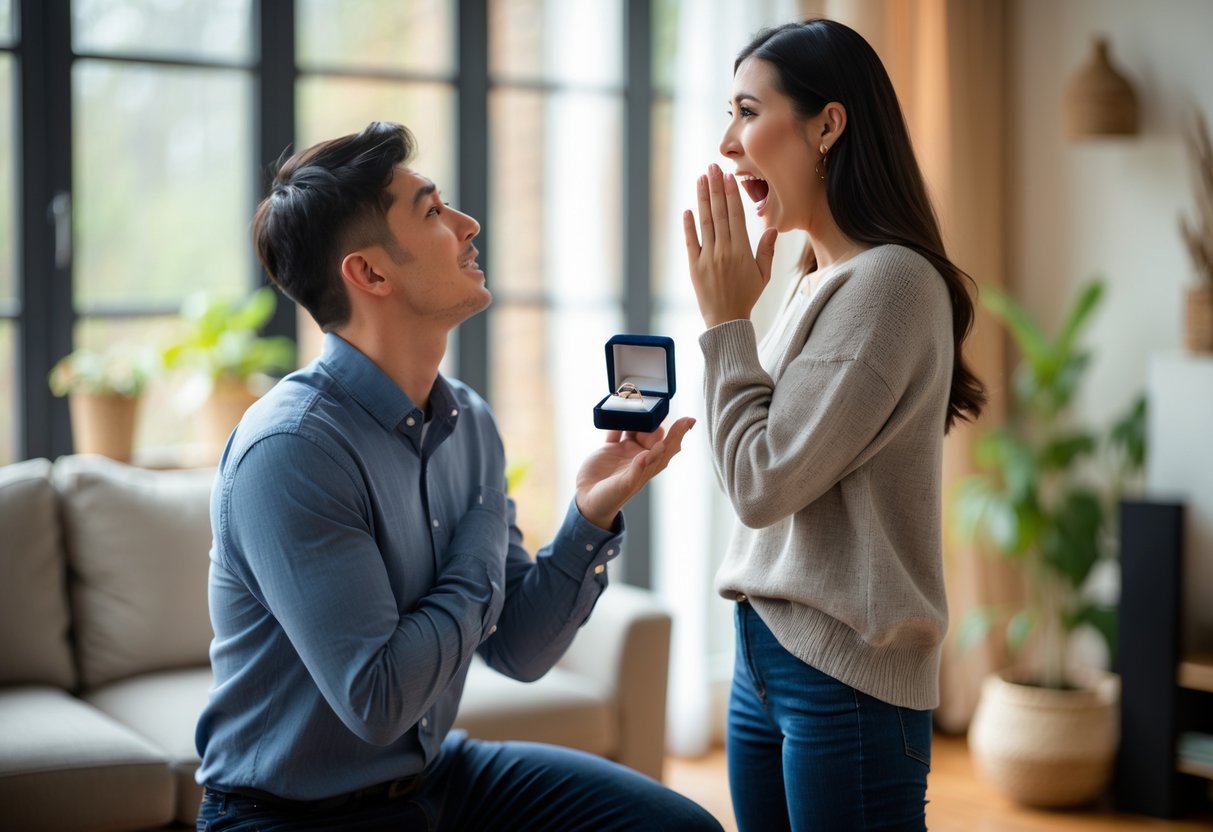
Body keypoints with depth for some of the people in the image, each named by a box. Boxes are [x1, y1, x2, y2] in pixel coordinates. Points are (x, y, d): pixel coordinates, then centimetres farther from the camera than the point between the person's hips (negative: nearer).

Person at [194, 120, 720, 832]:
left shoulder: (469, 423, 1)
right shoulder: (288, 452, -24)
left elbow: (519, 652, 2)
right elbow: (378, 700, -26)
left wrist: (593, 515, -12)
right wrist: (482, 548, -13)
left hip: (433, 774, 7)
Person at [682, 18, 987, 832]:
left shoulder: (890, 280, -15)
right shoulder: (818, 282, 12)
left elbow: (763, 483, -16)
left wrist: (725, 319, -10)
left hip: (844, 674, -9)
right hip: (765, 655, 9)